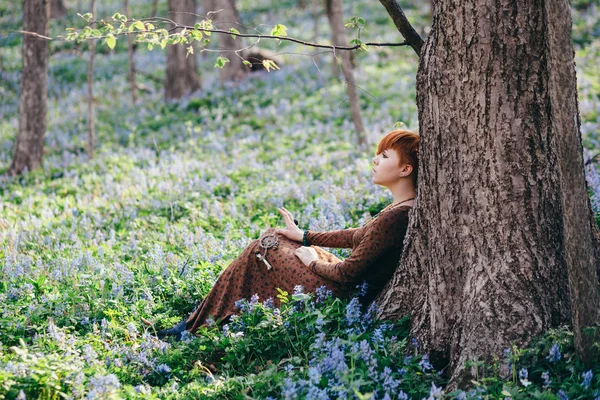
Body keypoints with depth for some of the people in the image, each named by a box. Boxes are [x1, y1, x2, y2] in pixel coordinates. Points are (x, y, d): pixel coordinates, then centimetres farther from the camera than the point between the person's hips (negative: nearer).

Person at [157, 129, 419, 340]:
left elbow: (348, 273, -25)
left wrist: (313, 261, -5)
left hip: (340, 298, -10)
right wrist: (305, 236, 16)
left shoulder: (395, 217, -28)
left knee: (258, 253, 2)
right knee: (272, 237, 17)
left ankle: (194, 327, 17)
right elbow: (361, 236, 14)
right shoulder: (405, 207, 1)